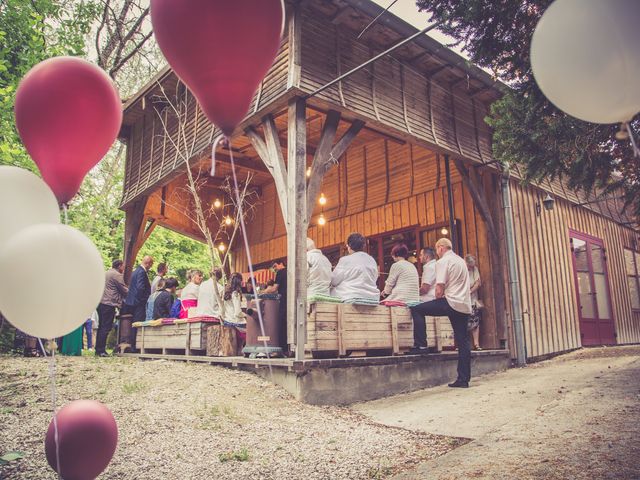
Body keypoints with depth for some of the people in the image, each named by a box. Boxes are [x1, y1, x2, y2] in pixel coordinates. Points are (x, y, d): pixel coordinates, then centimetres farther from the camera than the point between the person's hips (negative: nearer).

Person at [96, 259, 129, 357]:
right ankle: (101, 350, -7)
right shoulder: (117, 275, -8)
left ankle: (98, 349, 16)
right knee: (106, 328, -7)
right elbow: (125, 291, -6)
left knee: (101, 327, 13)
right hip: (109, 304, -9)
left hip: (101, 302, 9)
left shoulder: (106, 273, 20)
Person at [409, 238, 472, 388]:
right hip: (465, 305, 9)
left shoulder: (443, 262, -6)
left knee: (417, 310, -1)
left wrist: (438, 300, 5)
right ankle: (463, 379, 12)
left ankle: (420, 345, -5)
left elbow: (440, 288, -14)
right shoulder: (461, 260, 21)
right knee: (463, 342, 9)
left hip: (451, 302, -9)